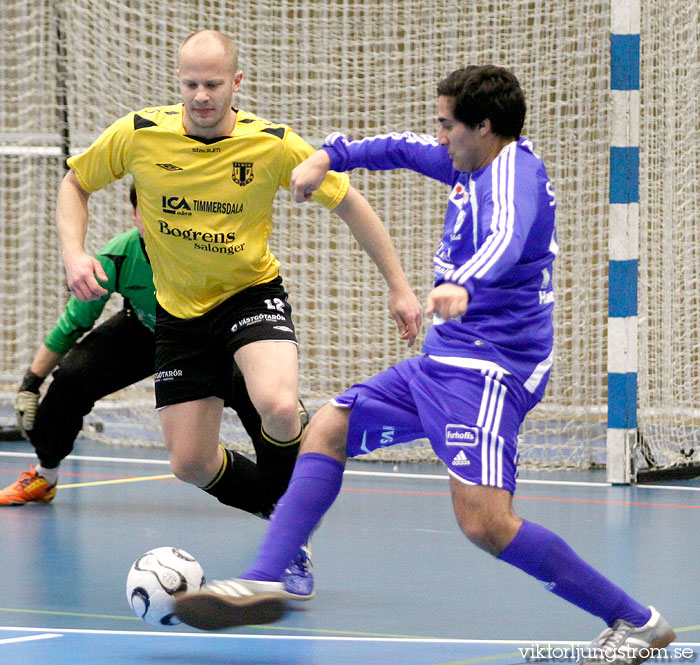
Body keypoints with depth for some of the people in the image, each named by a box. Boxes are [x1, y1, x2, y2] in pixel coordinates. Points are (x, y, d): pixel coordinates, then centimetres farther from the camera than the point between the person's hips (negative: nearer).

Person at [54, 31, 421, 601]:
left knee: (278, 408, -32)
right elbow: (75, 184, 3)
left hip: (253, 293, -2)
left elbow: (347, 201, -4)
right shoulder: (138, 136, -14)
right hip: (179, 310, 3)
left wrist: (399, 286, -4)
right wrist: (74, 254, -14)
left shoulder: (273, 145, -17)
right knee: (191, 464, 0)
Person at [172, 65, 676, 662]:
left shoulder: (514, 171, -17)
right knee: (327, 432, 13)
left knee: (485, 523, -23)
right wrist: (329, 156, 19)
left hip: (488, 367, -11)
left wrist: (460, 286, -58)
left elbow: (506, 237, -39)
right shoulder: (471, 164, 12)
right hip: (444, 360, 11)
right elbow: (406, 149, 31)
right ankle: (264, 582, 10)